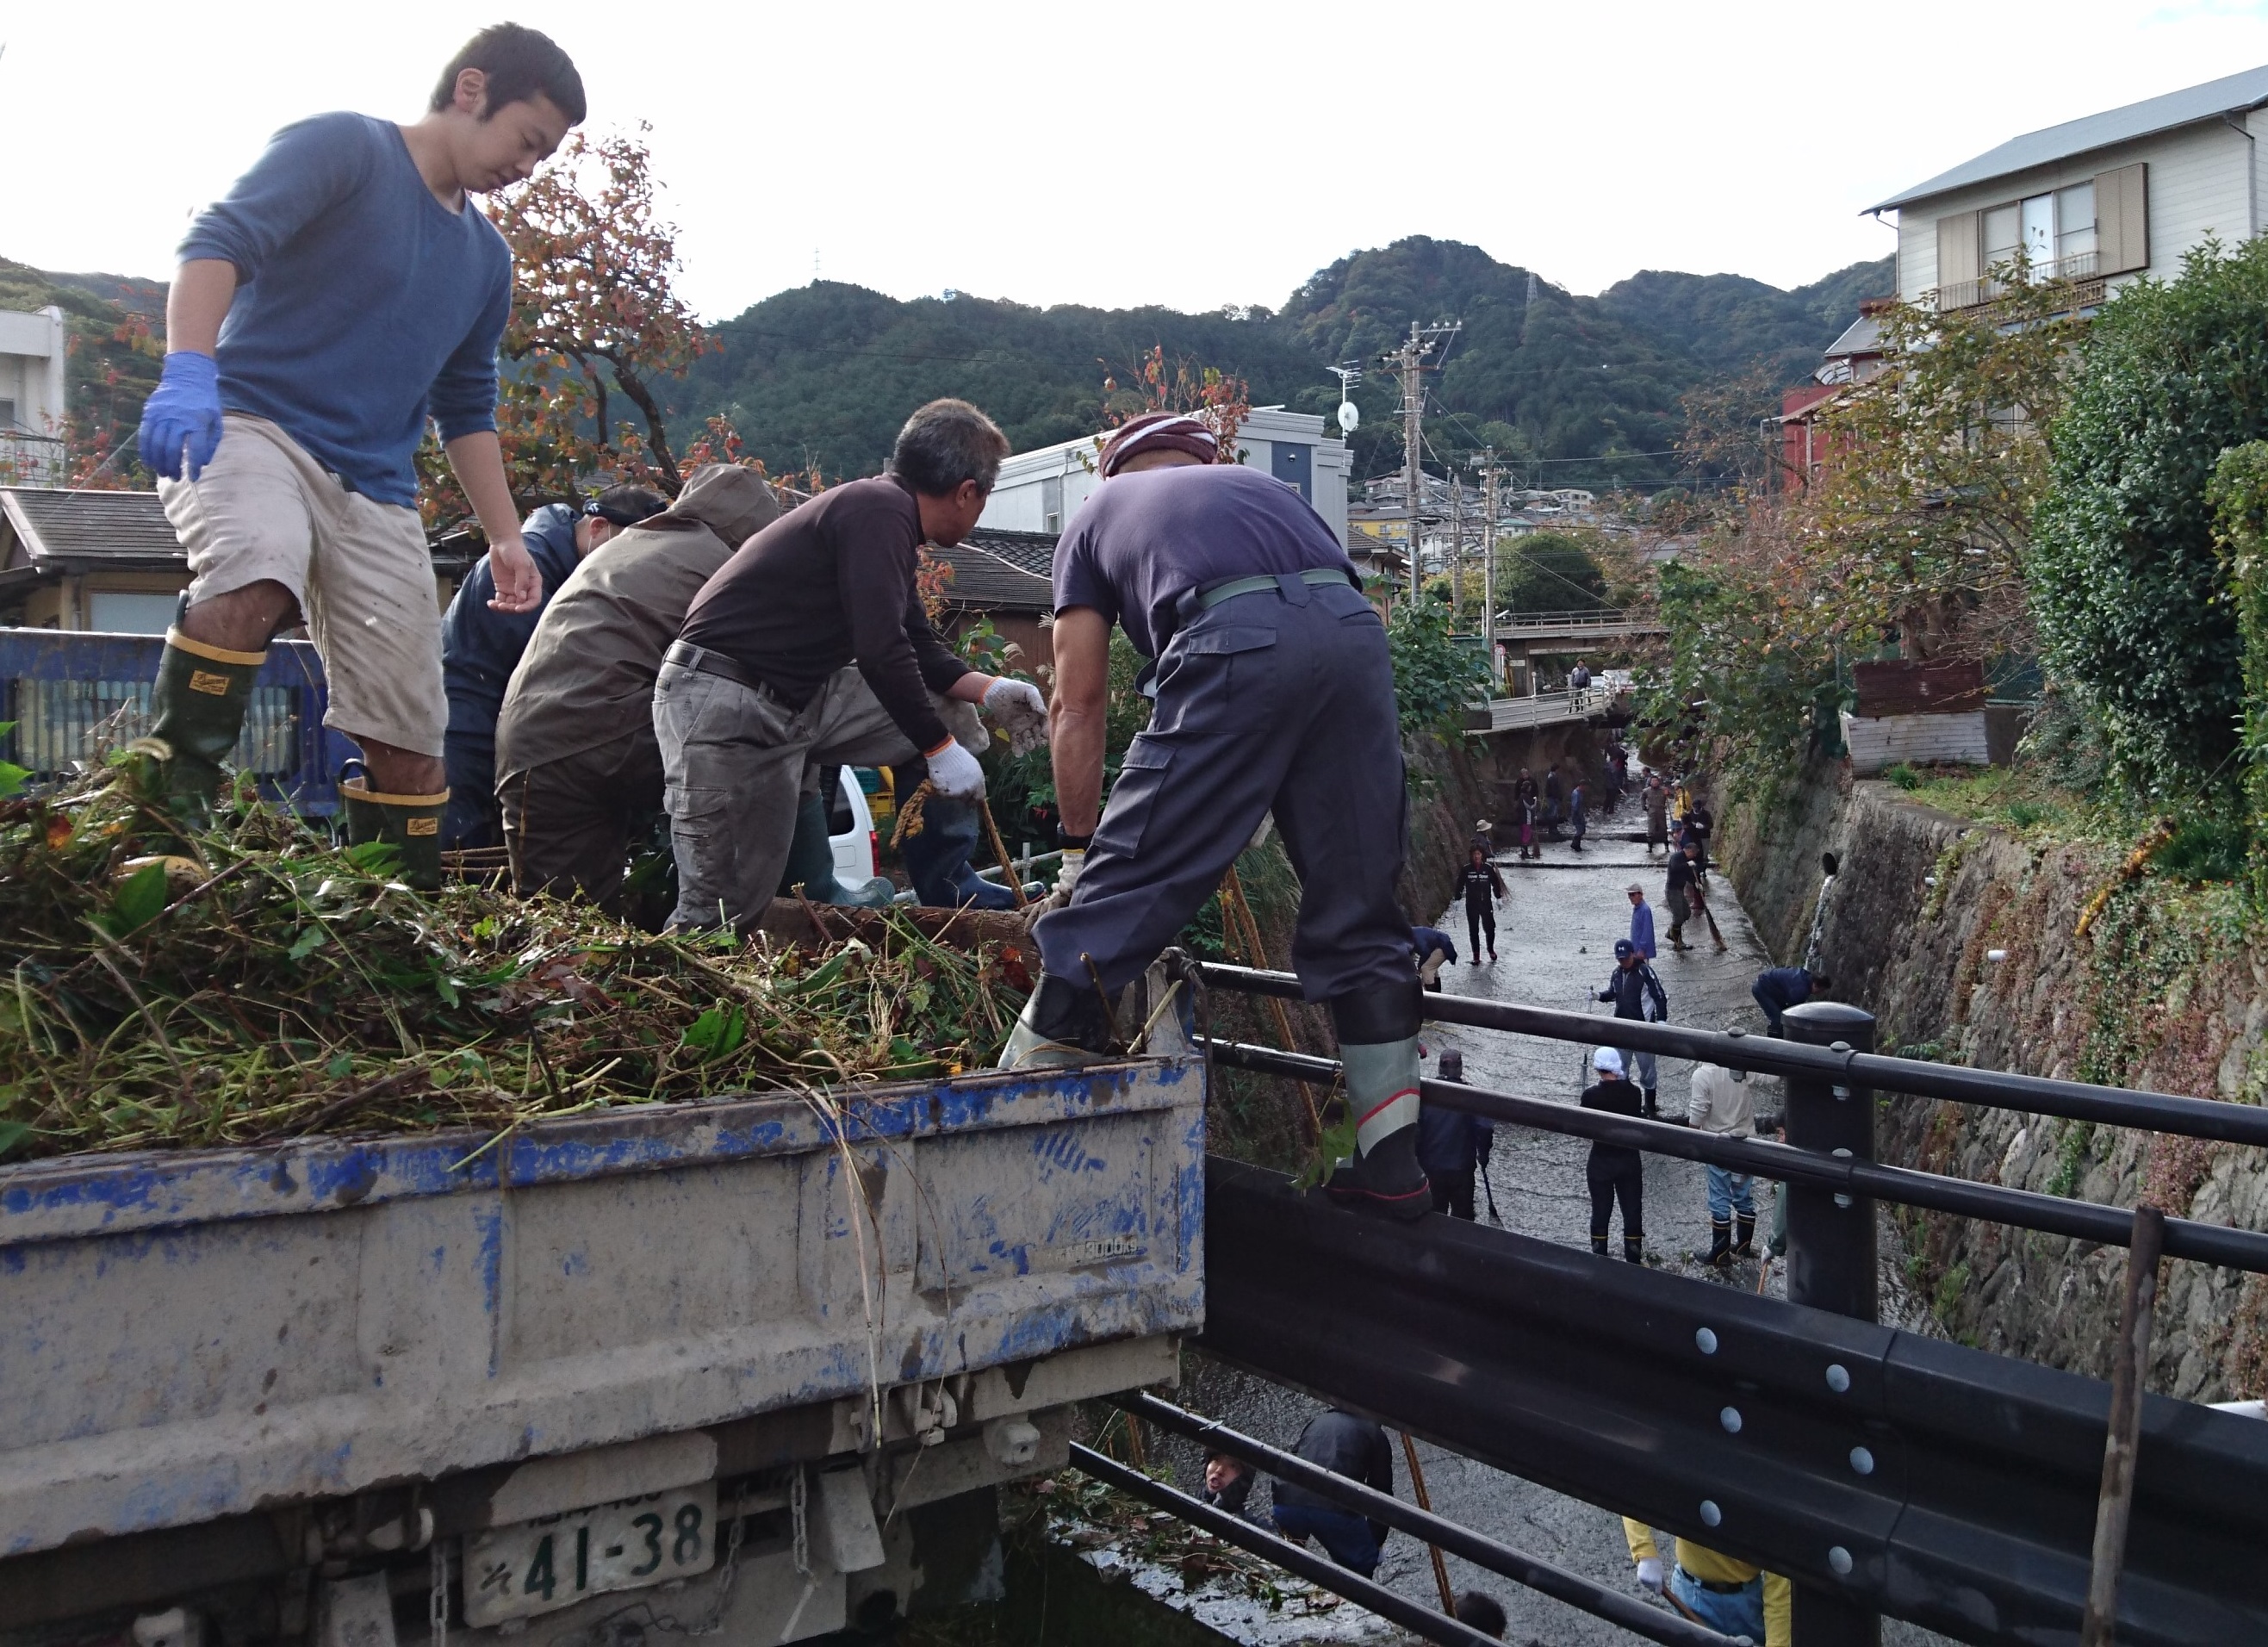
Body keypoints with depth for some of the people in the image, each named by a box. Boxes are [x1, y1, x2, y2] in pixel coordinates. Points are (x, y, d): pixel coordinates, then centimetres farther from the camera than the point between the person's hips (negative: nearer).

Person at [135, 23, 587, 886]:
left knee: (411, 746, -1)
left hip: (376, 491, 6)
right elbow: (220, 240, -15)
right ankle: (168, 807, -30)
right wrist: (188, 369, -33)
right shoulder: (341, 148, 0)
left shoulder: (487, 258, 20)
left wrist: (505, 536, 17)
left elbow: (466, 409, 27)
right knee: (257, 575, -40)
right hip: (249, 424, -6)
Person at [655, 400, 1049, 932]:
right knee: (721, 911, -8)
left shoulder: (888, 514, 14)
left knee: (948, 713, 9)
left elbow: (918, 647, 19)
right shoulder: (879, 510, -16)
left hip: (798, 699, 10)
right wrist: (940, 749, -16)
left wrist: (989, 689, 3)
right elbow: (881, 651, -23)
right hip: (723, 706, -10)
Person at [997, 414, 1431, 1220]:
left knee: (1121, 896, 1)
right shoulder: (1262, 485, 39)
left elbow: (1078, 704, 23)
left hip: (1235, 645, -4)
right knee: (1358, 918, 12)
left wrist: (1079, 851, 29)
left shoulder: (1097, 514, 30)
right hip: (1356, 632, 4)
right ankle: (1392, 1168, 18)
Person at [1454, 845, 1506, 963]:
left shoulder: (1488, 868, -2)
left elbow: (1495, 883, 4)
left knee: (1489, 928, 2)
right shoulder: (1466, 869, -3)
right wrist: (1457, 898, 1)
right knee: (1473, 930, 4)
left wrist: (1498, 896, 1)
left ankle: (1491, 950, 26)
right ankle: (1476, 955, 13)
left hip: (1486, 903, 0)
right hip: (1471, 904, 0)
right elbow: (1460, 885, 4)